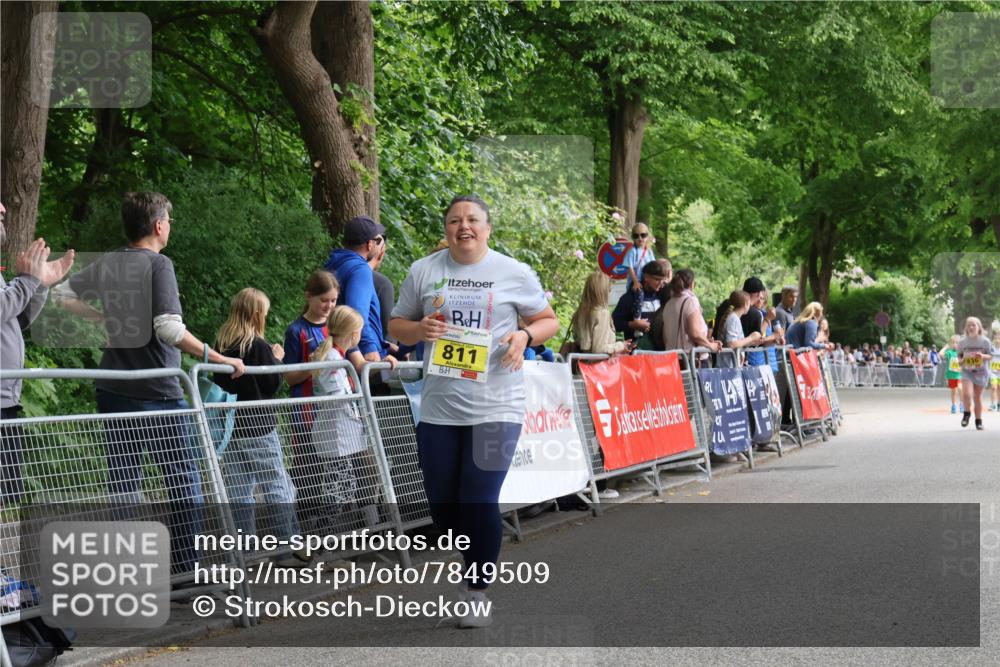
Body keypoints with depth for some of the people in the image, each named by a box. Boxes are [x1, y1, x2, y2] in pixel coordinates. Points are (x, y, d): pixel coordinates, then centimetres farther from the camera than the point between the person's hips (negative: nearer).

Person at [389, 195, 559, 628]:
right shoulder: (423, 272, 8)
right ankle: (475, 566, 34)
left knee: (479, 501, -9)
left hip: (495, 408, -3)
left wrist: (525, 335, -11)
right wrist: (420, 328, -9)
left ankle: (478, 593, 5)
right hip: (438, 408, 3)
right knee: (442, 502, 9)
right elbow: (396, 326, 14)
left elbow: (549, 321, 10)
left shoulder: (514, 273, 2)